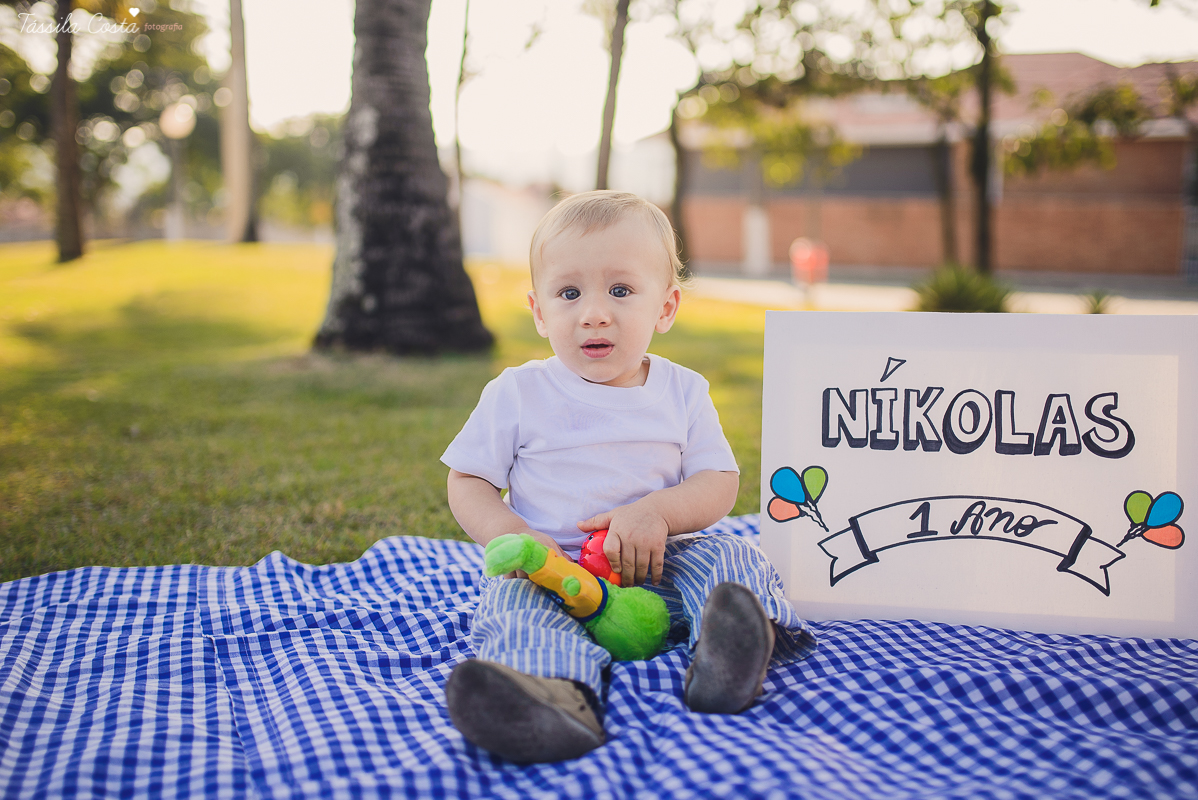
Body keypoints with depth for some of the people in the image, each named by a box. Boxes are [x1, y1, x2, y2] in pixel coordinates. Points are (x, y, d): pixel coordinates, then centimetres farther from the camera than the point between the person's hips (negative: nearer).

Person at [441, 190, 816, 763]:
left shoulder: (683, 392, 5)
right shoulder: (517, 394, 1)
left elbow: (719, 484, 2)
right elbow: (467, 483, 4)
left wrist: (658, 511, -19)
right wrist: (513, 536, -17)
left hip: (656, 567, 2)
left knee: (729, 556, -21)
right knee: (516, 598, -31)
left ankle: (730, 644, -49)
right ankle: (555, 692, -61)